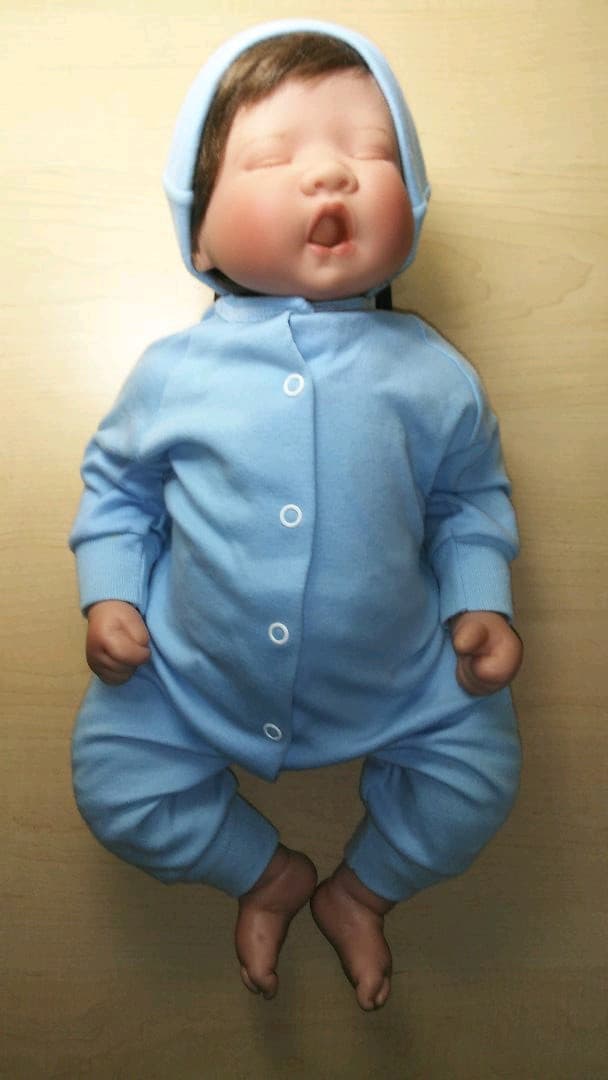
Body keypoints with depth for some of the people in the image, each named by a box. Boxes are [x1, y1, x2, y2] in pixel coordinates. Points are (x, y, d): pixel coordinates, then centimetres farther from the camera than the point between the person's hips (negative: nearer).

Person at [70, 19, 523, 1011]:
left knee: (481, 777, 0)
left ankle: (362, 888, 30)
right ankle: (266, 872, 26)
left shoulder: (433, 373, -7)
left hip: (397, 678, 1)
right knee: (110, 781, 0)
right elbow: (115, 483, 5)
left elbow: (472, 495, 5)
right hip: (193, 676, 1)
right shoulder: (173, 370, -8)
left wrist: (482, 602, -6)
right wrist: (110, 595, -6)